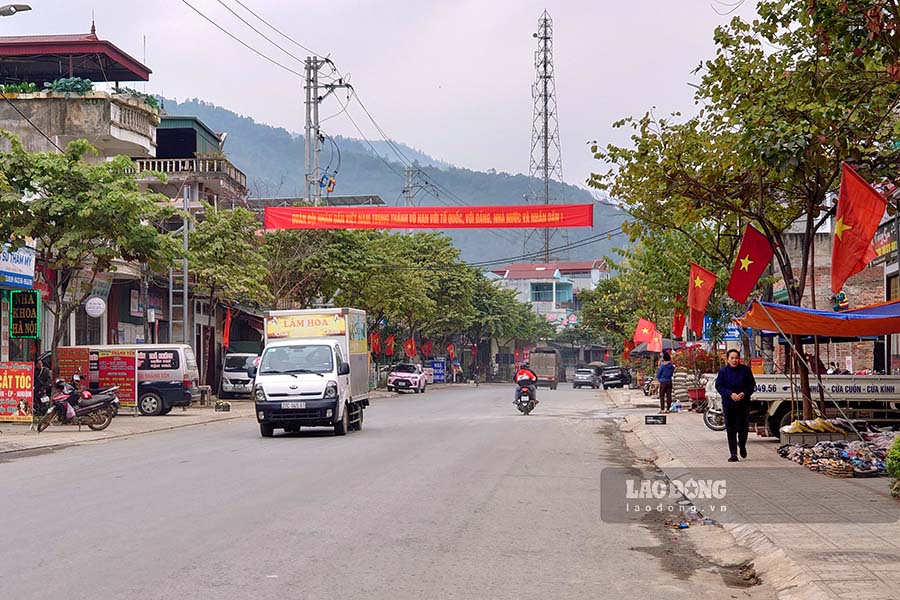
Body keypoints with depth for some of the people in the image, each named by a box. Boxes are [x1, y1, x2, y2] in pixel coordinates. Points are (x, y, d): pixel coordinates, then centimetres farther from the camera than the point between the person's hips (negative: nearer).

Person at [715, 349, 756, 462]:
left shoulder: (745, 370, 1)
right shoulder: (723, 371, -1)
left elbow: (752, 385, 5)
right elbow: (719, 386, -1)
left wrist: (744, 393, -14)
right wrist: (730, 394, -15)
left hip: (744, 404, 0)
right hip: (728, 404, 0)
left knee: (743, 428, 0)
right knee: (731, 430, 0)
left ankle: (742, 445, 31)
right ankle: (733, 454, 7)